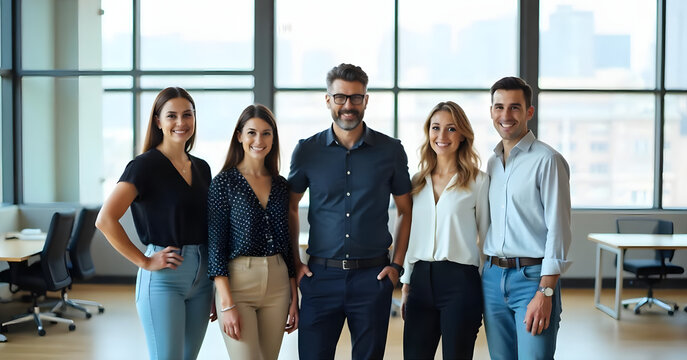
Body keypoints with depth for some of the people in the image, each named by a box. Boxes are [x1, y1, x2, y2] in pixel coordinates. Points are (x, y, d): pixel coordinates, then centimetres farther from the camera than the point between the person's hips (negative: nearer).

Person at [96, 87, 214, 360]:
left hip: (201, 276, 6)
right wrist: (144, 262, -15)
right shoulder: (145, 166, -9)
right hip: (163, 278, -6)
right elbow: (105, 220, -18)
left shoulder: (201, 168, 11)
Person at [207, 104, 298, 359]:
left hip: (278, 284, 5)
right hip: (237, 283, -5)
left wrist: (294, 298, 10)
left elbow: (289, 245, 13)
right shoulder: (223, 183, -5)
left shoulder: (281, 185, 9)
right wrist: (227, 305, -14)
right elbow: (215, 246, -8)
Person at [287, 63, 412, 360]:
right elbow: (290, 207, 12)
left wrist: (396, 264, 1)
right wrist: (294, 262, 4)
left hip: (373, 277, 0)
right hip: (320, 276, 0)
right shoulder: (307, 150, 2)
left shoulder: (391, 150, 2)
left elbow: (405, 211, 10)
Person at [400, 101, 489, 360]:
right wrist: (406, 285, 14)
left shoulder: (478, 181, 0)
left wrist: (488, 296, 1)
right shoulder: (417, 183, 12)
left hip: (460, 282, -4)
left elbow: (487, 238, 2)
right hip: (420, 280, 4)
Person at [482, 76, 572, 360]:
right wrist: (488, 272, 11)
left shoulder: (547, 160, -7)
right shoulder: (491, 162, 14)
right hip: (492, 277, 6)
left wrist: (545, 293, -17)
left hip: (533, 276, -6)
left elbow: (558, 230, -12)